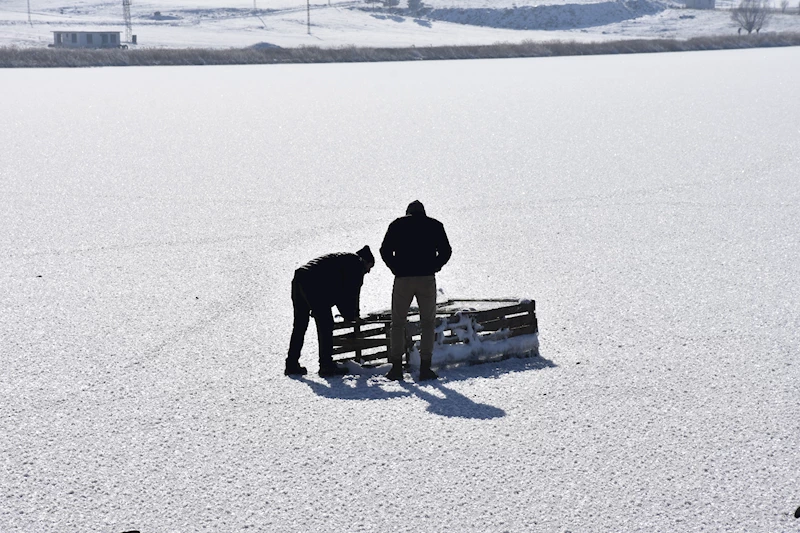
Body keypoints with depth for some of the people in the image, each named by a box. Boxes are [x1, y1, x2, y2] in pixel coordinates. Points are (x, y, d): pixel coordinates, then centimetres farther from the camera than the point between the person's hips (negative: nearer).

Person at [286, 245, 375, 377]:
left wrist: (346, 313, 30)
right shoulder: (357, 263, 8)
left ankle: (292, 364, 18)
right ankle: (326, 365, 0)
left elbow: (338, 292, 35)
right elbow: (352, 292, 3)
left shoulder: (343, 258, 34)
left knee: (299, 324, 15)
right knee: (325, 324, -1)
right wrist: (352, 315, 14)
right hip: (314, 284, -9)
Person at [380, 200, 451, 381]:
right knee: (427, 323, 9)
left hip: (403, 280, 0)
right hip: (427, 279, 0)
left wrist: (397, 269, 9)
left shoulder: (397, 225, 9)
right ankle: (425, 367, 3)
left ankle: (396, 367, 4)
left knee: (398, 323, 9)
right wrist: (433, 268, 10)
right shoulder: (435, 225, 10)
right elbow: (445, 251, 5)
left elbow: (385, 251, 2)